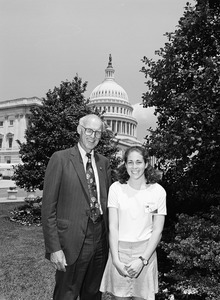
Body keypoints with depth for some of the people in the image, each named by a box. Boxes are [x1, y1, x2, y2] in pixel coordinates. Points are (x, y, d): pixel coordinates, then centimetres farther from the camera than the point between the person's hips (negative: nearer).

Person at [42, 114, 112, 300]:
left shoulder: (104, 162, 8)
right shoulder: (60, 159, -8)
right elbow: (48, 207, -10)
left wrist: (110, 236, 8)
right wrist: (54, 248, -13)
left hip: (100, 240, 5)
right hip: (72, 241, -5)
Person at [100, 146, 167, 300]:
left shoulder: (158, 191, -5)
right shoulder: (116, 188, -5)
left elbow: (157, 230, -4)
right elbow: (113, 227, -5)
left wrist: (142, 259, -11)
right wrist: (115, 260, -13)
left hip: (145, 251, 0)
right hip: (119, 250, 0)